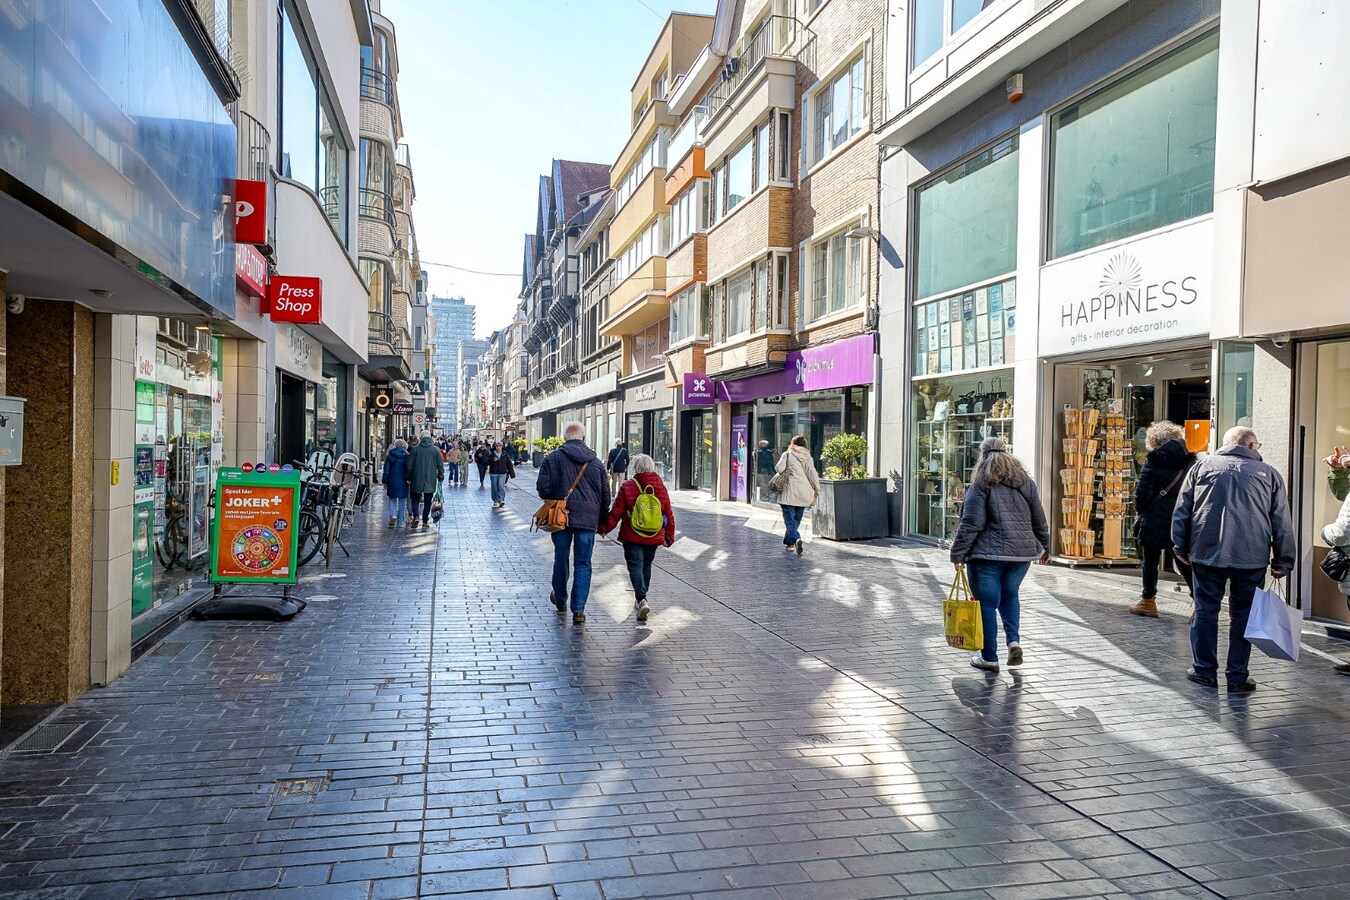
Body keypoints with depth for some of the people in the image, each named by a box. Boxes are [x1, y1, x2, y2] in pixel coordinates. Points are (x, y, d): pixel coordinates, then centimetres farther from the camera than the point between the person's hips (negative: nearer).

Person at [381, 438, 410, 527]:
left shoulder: (390, 455, 1)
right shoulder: (406, 456, -4)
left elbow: (386, 469, 2)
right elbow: (409, 469, -3)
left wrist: (385, 481, 6)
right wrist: (409, 479, 4)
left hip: (392, 481, 1)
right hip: (403, 482, -1)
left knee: (392, 500, 14)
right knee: (402, 501, 7)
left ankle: (393, 515, -10)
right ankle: (401, 522, 8)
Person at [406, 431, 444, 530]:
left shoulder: (415, 449, -3)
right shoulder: (436, 450, -1)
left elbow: (409, 465, -1)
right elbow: (440, 466, 0)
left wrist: (408, 478, 8)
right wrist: (440, 478, 10)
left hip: (417, 480, 0)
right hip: (430, 481, 1)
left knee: (415, 499, 13)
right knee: (427, 502, 8)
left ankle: (415, 516, -8)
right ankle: (425, 522, 7)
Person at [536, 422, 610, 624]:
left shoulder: (553, 458, -2)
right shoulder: (596, 462, 6)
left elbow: (543, 488, -7)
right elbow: (605, 496, 9)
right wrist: (603, 521, 19)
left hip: (561, 517, 0)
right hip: (588, 519, 1)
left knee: (561, 559, 15)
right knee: (583, 563, 4)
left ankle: (560, 601, 33)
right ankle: (578, 609, -2)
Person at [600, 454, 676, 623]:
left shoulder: (627, 487, -8)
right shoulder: (661, 488, 2)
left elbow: (616, 513, -6)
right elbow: (669, 514, 7)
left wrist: (604, 528, 9)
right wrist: (669, 536, 19)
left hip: (632, 537, -4)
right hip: (654, 538, 4)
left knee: (635, 567, -4)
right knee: (646, 566, 20)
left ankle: (642, 599, -24)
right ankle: (640, 600, 34)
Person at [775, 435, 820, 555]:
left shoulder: (788, 454, 0)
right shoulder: (808, 456, 10)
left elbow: (779, 468, -11)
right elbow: (813, 474, 5)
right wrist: (817, 491, 10)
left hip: (790, 491, -4)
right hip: (804, 493, 4)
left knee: (789, 518, -6)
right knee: (796, 519, 16)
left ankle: (796, 540, -27)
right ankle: (788, 543, 22)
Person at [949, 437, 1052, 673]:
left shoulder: (981, 486, -7)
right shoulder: (1026, 482, 8)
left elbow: (971, 523, -13)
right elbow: (1039, 520, 13)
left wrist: (958, 553, -10)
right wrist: (1044, 547, 25)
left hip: (987, 554, -5)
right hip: (1021, 552, 5)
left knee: (987, 604, 2)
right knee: (1010, 596, 25)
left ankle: (989, 658, 7)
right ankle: (1014, 640, 8)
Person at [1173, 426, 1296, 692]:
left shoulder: (1202, 466, 7)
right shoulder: (1269, 473, 7)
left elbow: (1181, 511, 6)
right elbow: (1282, 523, 7)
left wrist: (1181, 547, 13)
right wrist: (1283, 562, 11)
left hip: (1206, 553, 0)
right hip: (1252, 559, 0)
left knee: (1206, 612, 9)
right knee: (1243, 616, 8)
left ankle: (1204, 671, 15)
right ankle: (1237, 678, 12)